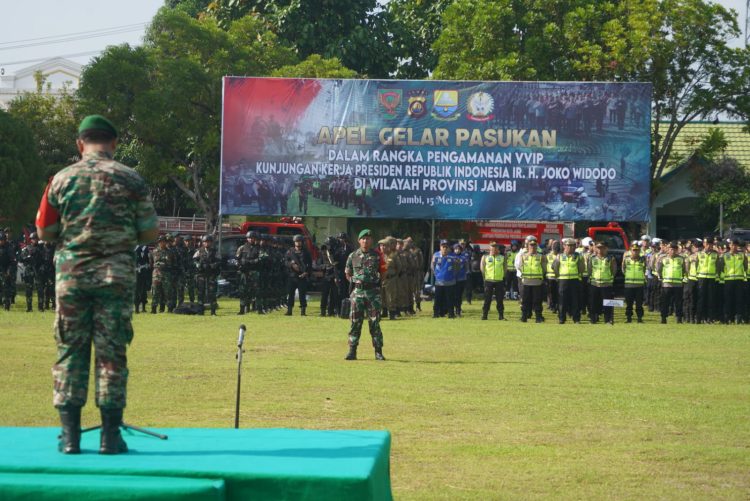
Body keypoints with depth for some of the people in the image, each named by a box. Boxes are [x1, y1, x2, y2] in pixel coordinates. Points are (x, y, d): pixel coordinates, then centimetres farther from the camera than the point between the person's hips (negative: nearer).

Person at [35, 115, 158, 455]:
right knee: (112, 353, 3)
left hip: (71, 274, 1)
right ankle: (110, 435, 3)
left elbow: (44, 232, 6)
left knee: (70, 351, 7)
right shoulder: (130, 180, -1)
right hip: (117, 275, -1)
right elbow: (150, 234, 0)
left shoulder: (62, 180, 1)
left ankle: (70, 435, 5)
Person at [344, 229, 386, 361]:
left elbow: (383, 272, 11)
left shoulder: (377, 256, 3)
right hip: (357, 292, 1)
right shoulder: (352, 256, 6)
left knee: (374, 322, -1)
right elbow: (348, 274, 17)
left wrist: (376, 281, 1)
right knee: (355, 322, 2)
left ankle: (378, 352, 2)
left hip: (373, 292, -1)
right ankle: (352, 351, 6)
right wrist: (354, 282, 5)